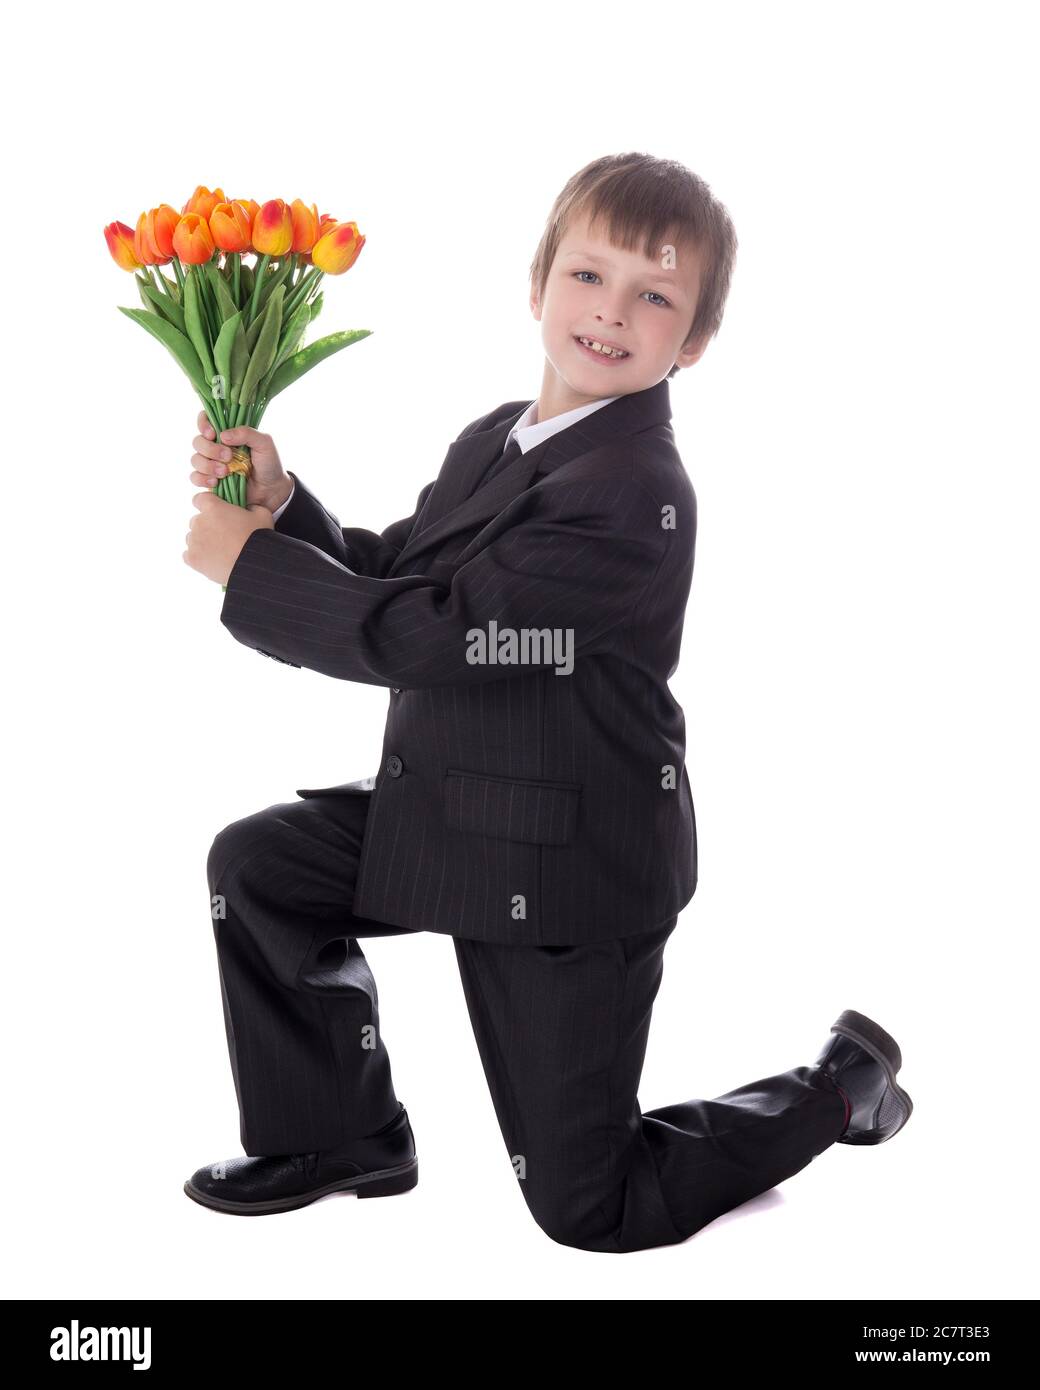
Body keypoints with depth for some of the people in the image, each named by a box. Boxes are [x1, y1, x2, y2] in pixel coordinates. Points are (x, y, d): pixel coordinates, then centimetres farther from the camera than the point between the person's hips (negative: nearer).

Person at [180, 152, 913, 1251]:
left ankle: (838, 1086, 26)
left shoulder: (634, 496, -25)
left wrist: (248, 560, -19)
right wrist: (281, 506, -7)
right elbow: (387, 578, 10)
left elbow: (430, 637, -29)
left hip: (565, 871, -8)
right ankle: (346, 1140, 20)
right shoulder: (496, 440, 7)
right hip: (452, 814, 8)